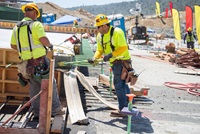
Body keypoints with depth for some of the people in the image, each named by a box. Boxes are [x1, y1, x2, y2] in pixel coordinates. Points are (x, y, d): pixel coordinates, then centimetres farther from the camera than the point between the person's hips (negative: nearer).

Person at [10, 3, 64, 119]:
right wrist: (50, 45, -4)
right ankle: (55, 109, 12)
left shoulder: (16, 27, 10)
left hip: (26, 62, 6)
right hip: (39, 61, -6)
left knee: (34, 87, 15)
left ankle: (37, 112, 18)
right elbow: (43, 39, -24)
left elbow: (13, 45, 15)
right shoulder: (36, 24, -10)